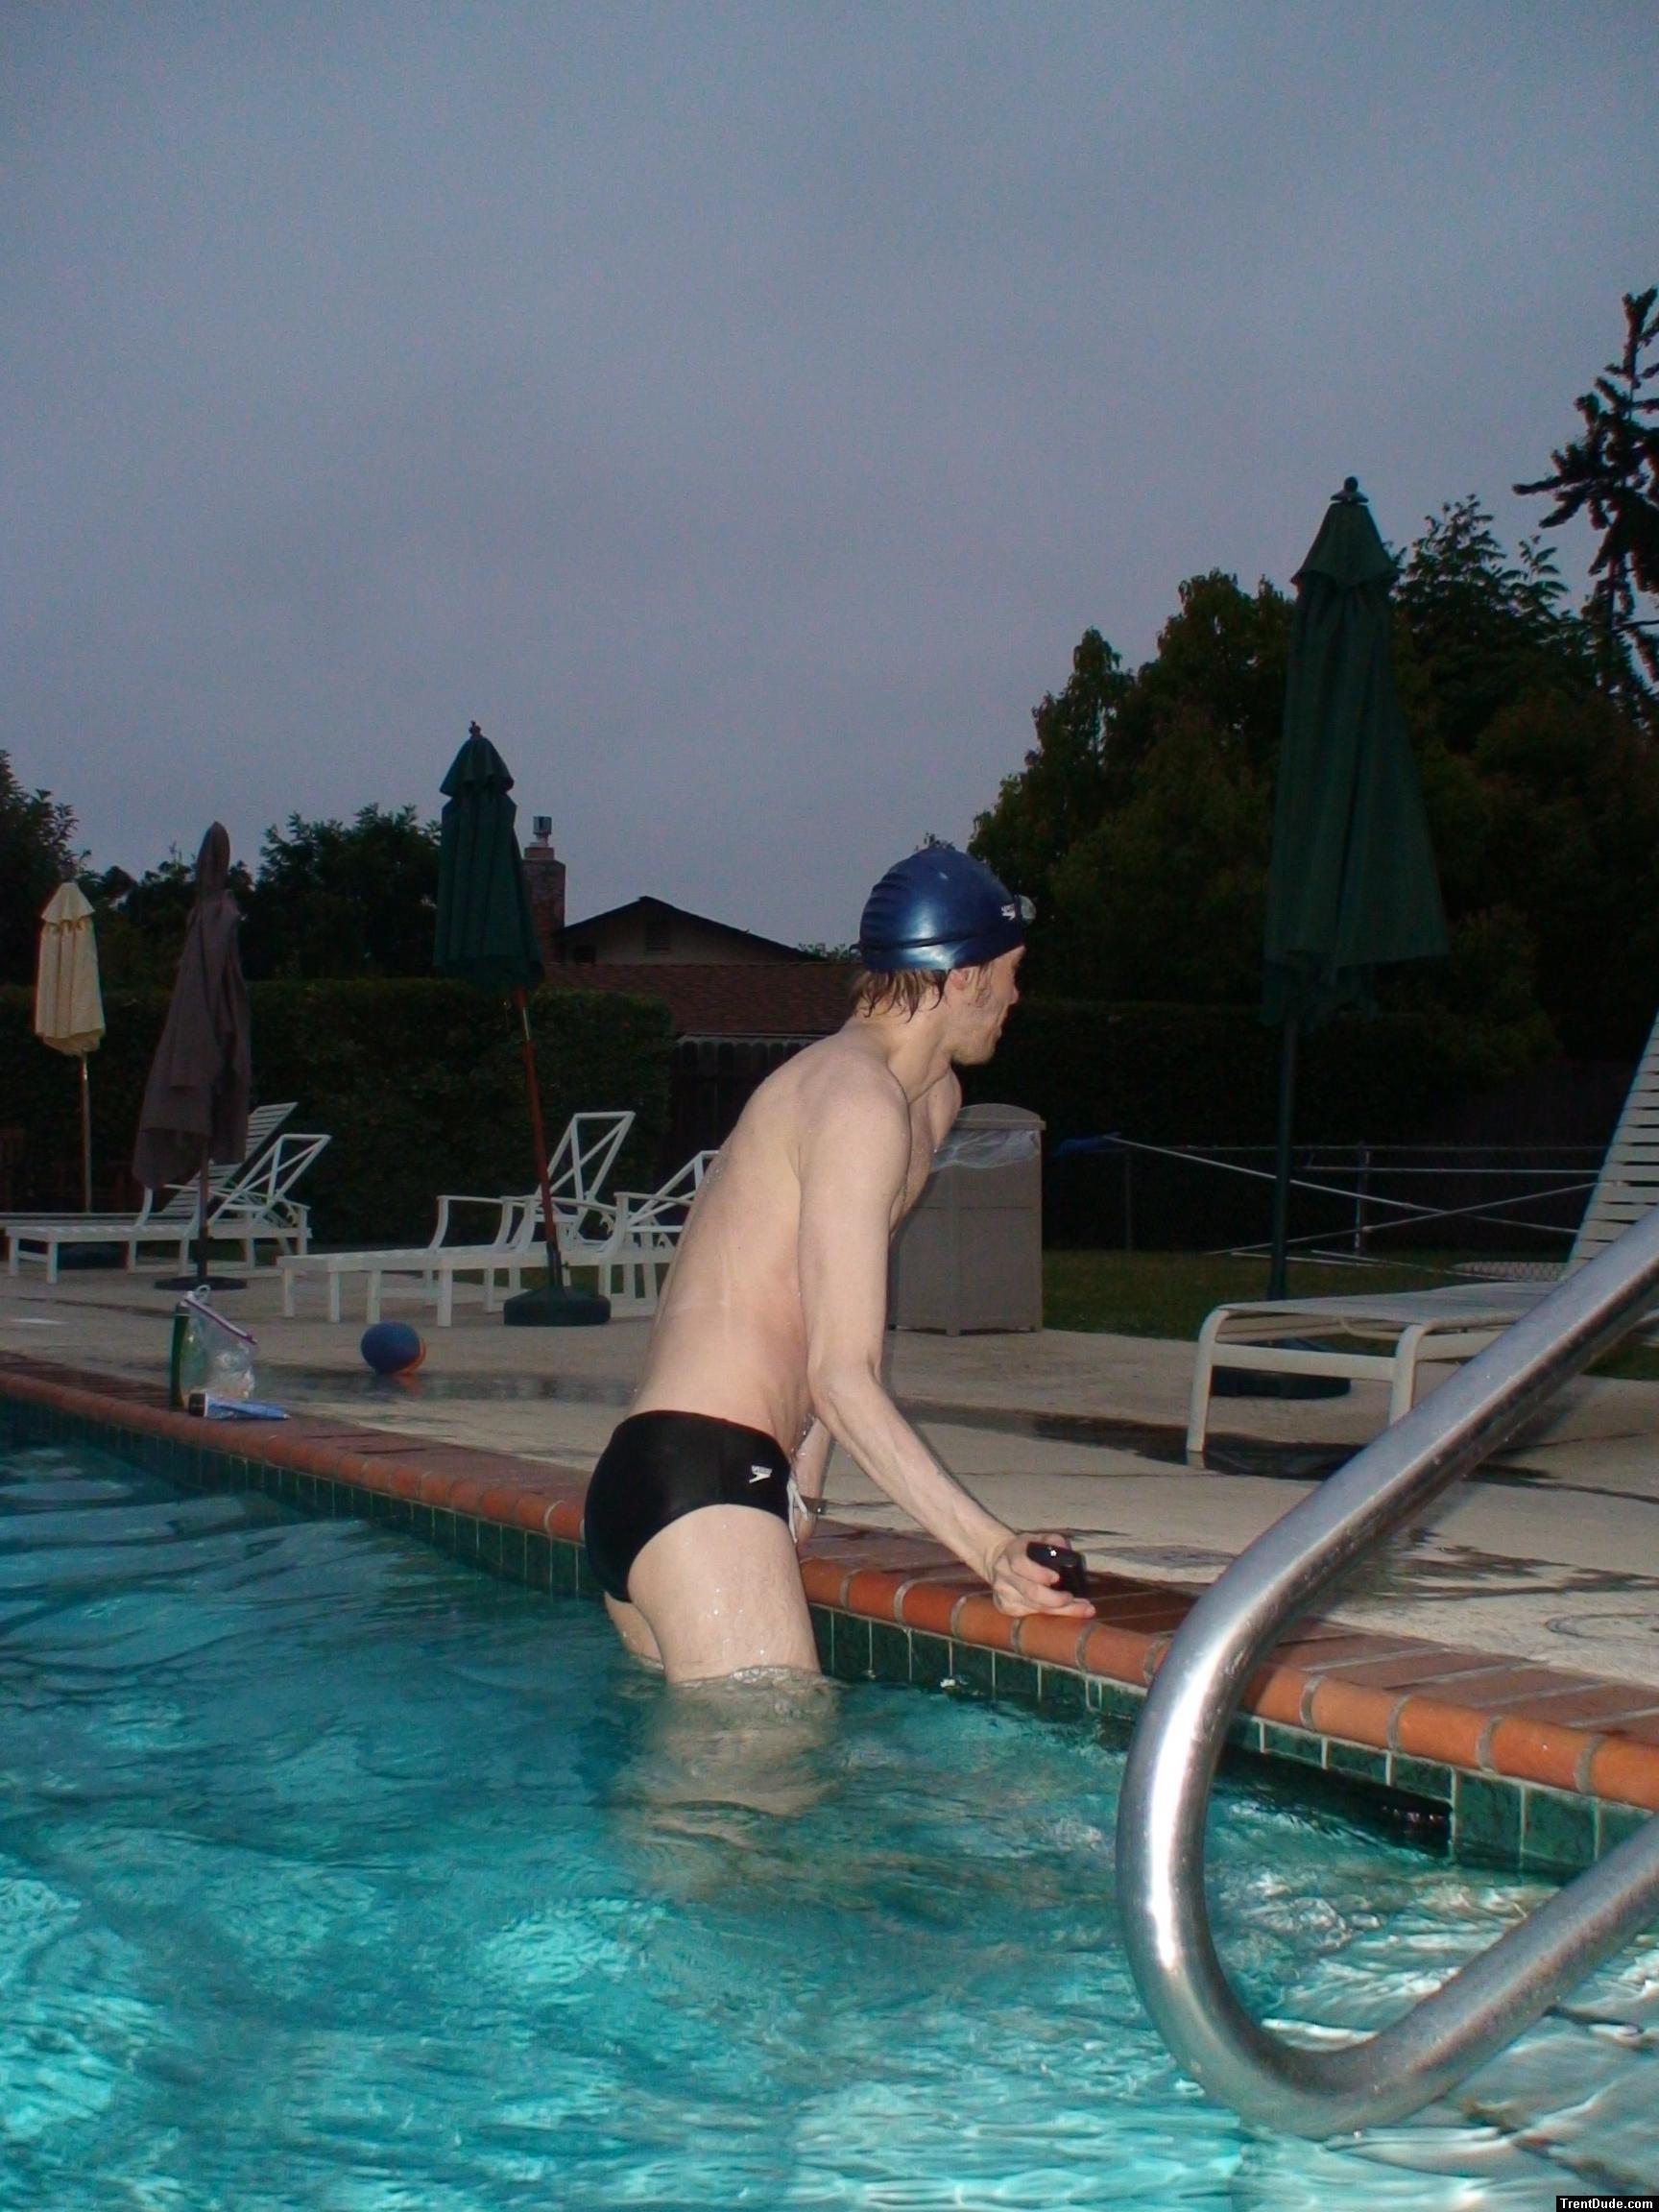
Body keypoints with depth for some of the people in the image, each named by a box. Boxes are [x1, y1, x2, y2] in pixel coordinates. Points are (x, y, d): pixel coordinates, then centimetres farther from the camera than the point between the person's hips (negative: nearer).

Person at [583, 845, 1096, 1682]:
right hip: (699, 1481, -10)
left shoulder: (931, 1100, 19)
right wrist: (992, 1549, -22)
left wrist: (800, 1490, 16)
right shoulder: (859, 1101, -13)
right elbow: (843, 1378, -18)